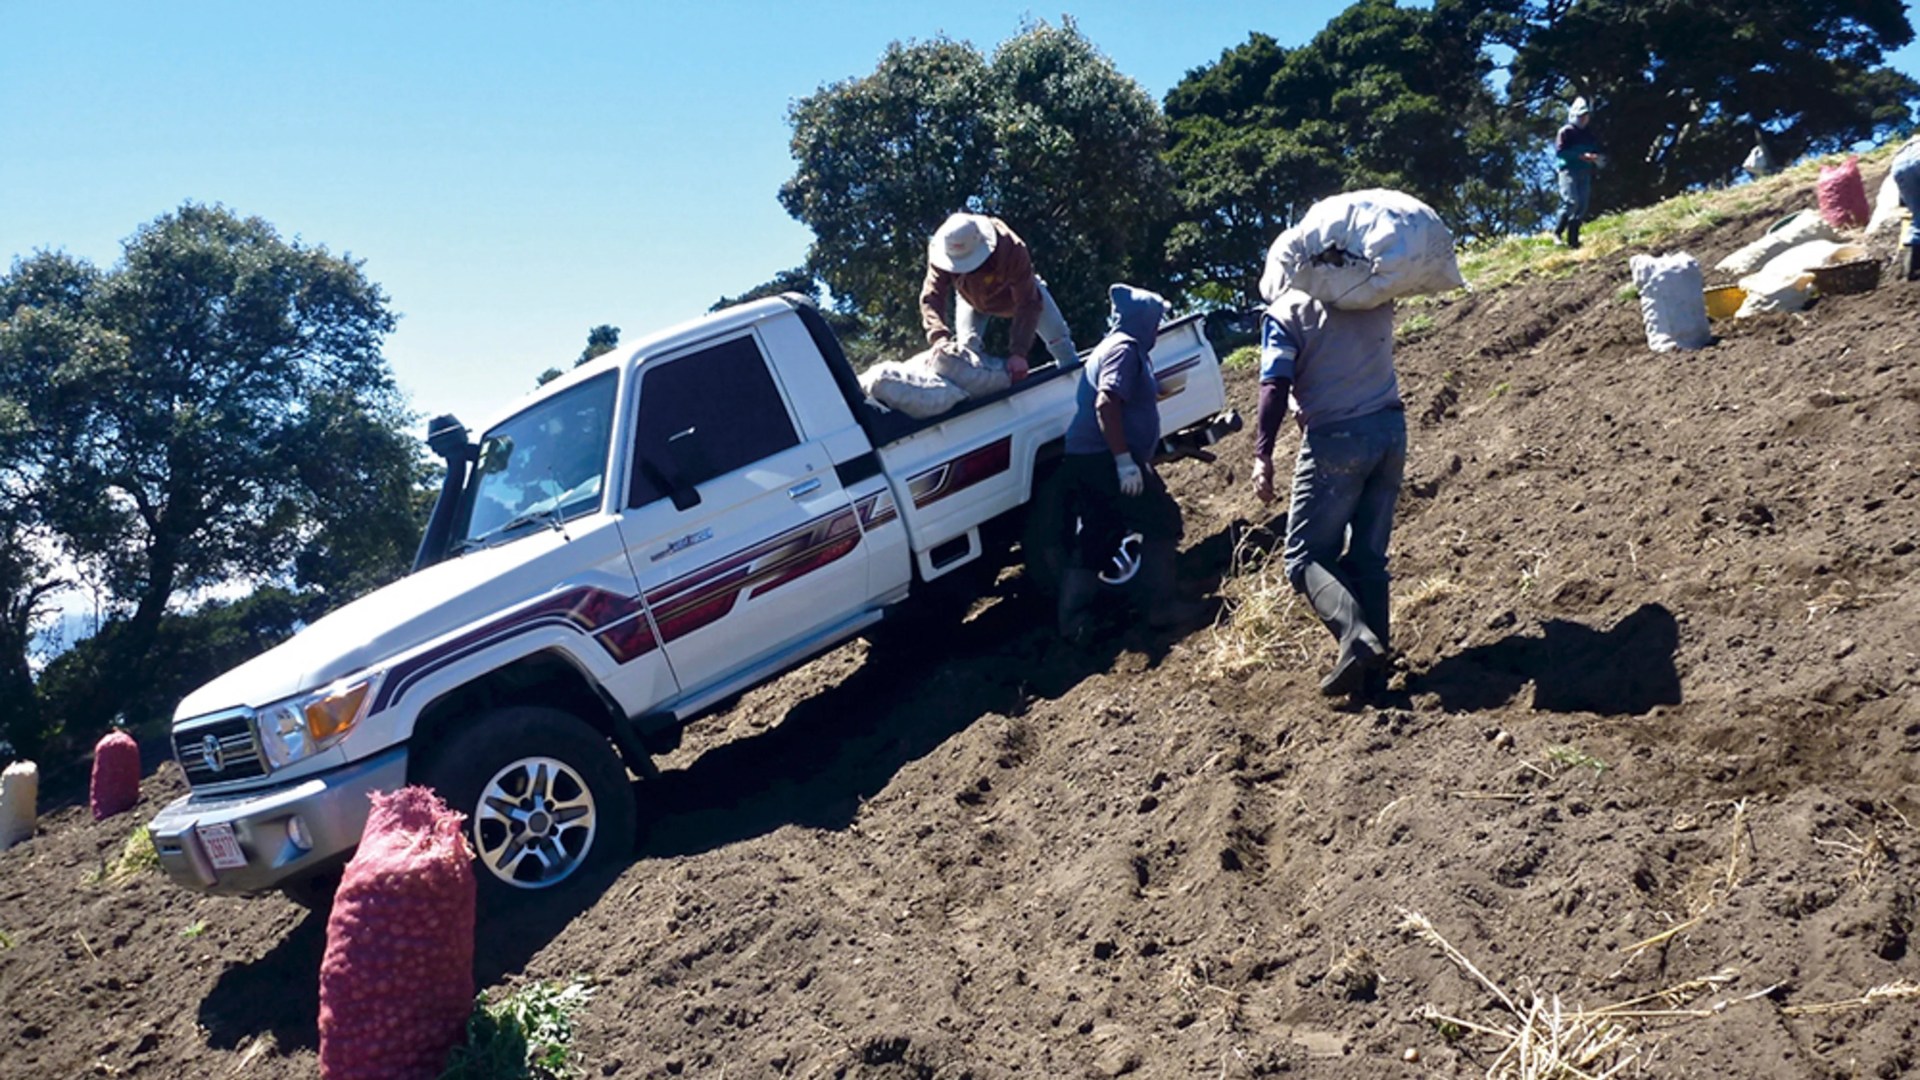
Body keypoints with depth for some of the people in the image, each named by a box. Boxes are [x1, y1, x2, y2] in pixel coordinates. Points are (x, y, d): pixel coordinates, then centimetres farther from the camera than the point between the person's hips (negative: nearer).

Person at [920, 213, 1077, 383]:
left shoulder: (1012, 250, -46)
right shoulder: (940, 251, -39)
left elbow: (1027, 304, -43)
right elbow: (931, 297, -42)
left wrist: (1018, 352, -51)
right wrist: (940, 338, -60)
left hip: (1018, 290, -1)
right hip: (973, 298, 2)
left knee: (1058, 338, -2)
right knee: (967, 348, -16)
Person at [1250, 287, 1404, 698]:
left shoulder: (1285, 311, -2)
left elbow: (1276, 386, -13)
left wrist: (1263, 454, -15)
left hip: (1337, 438, -5)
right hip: (1389, 427, 5)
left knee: (1307, 555, 1)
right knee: (1369, 557, 10)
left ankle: (1356, 635, -23)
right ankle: (1374, 670, 5)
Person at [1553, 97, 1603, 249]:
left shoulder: (1589, 135, 19)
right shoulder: (1566, 132, -1)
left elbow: (1596, 150, 25)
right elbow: (1559, 152, -11)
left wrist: (1595, 157, -1)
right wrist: (1581, 156, -17)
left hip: (1585, 174, 7)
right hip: (1569, 172, -7)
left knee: (1582, 207, 2)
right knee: (1572, 202, -20)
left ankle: (1573, 240, 4)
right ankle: (1557, 233, -9)